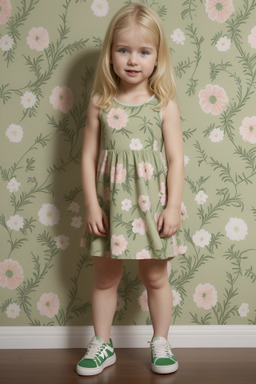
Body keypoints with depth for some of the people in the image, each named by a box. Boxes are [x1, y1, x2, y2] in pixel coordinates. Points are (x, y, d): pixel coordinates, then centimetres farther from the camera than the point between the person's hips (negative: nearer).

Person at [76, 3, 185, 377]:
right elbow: (89, 156, -1)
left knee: (156, 277, 12)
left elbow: (176, 159, -5)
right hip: (110, 204, 2)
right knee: (105, 277, 12)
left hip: (151, 204, -1)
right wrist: (92, 204, -6)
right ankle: (102, 345, 29)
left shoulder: (164, 106, -6)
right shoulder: (100, 103, -2)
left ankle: (160, 343, 31)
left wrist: (173, 206, -9)